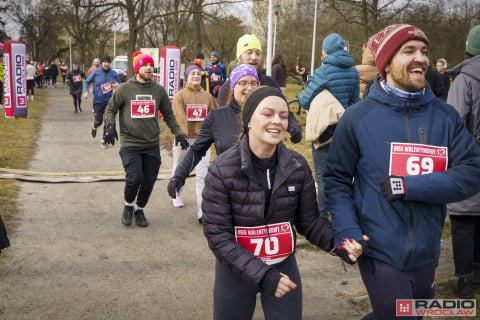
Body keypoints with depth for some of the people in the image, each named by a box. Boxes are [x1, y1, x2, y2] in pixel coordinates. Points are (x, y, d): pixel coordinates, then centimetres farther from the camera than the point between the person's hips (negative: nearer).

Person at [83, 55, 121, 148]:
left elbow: (119, 84, 10)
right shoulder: (96, 72, -6)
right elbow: (86, 82, 3)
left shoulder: (113, 73, -1)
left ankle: (104, 141, 14)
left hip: (109, 101, 2)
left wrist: (117, 85, -14)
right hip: (98, 101, -1)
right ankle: (94, 127, 39)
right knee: (98, 121, 1)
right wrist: (86, 91, -13)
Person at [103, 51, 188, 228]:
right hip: (130, 144, -3)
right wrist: (110, 125, -11)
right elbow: (111, 109, 6)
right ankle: (128, 205, 15)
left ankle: (139, 209, 32)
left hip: (152, 145, 3)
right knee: (134, 178, -16)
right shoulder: (125, 89, -3)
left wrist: (178, 133, 5)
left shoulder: (159, 90, 6)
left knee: (149, 181, 6)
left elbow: (168, 115, 14)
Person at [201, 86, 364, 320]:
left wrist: (338, 241, -20)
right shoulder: (222, 170, -18)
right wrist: (260, 274, -23)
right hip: (236, 272, -2)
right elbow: (217, 235, -16)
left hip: (284, 267, 2)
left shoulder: (298, 166, -9)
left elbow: (309, 220, -1)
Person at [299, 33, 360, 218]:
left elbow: (305, 101, -13)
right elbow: (355, 101, 8)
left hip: (324, 129, -6)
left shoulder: (323, 72, -15)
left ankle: (322, 216, 6)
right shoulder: (353, 71, 2)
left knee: (322, 177, 3)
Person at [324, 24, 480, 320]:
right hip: (379, 251, -4)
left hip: (426, 252, 4)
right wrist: (347, 234, -16)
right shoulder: (358, 117, -8)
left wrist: (411, 186, -19)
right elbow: (337, 180, -3)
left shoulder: (446, 116, -1)